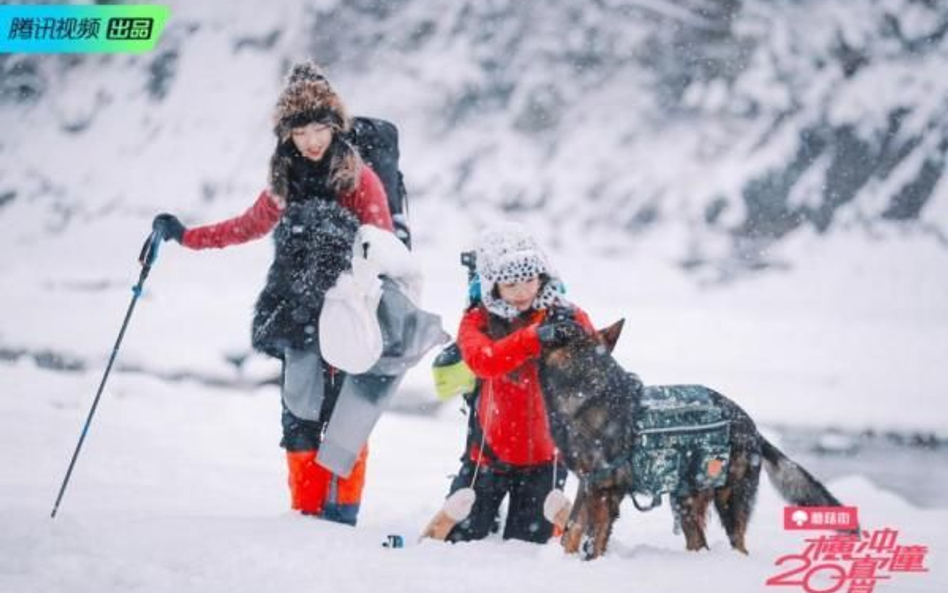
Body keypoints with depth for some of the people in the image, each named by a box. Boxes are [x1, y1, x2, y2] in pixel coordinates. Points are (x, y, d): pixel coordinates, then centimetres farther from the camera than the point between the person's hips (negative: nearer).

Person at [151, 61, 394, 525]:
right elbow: (250, 226, 27)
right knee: (299, 417, 0)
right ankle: (307, 513, 6)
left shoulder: (359, 179, -3)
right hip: (300, 317, 4)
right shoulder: (286, 184, 11)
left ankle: (341, 511, -2)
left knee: (344, 414, -7)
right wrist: (185, 236, 29)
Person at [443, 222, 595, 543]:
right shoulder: (478, 321, -5)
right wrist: (535, 337, -40)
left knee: (527, 546, 4)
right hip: (489, 452, 0)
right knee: (458, 540, 5)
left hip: (544, 456, 0)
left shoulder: (569, 317, -2)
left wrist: (578, 339, -33)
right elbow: (482, 361, -27)